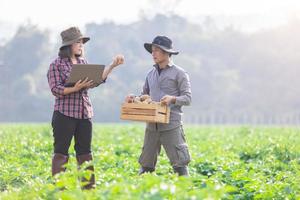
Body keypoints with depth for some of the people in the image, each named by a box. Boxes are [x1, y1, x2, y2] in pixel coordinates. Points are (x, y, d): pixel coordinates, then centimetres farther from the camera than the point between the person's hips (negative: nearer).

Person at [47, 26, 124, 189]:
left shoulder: (83, 62, 14)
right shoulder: (56, 64, -4)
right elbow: (55, 89, -10)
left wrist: (113, 65, 6)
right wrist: (75, 89, -23)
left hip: (85, 113, 6)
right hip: (65, 114, -6)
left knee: (85, 151, 9)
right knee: (61, 151, -3)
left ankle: (88, 185, 14)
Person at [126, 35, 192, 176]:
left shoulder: (179, 73, -1)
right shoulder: (151, 74, 17)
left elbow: (187, 98, -5)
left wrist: (172, 99, -24)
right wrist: (134, 98, 1)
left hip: (171, 124, -6)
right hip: (152, 125, 6)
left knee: (179, 162, -6)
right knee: (146, 163, 7)